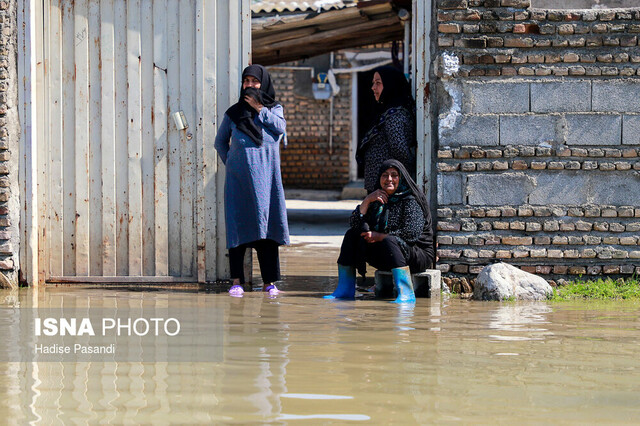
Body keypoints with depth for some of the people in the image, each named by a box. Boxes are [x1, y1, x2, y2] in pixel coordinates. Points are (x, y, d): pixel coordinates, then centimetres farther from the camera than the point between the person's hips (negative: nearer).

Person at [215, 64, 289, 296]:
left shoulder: (274, 108, 12)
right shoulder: (234, 112, 13)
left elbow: (280, 127, -9)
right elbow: (220, 142, 20)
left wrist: (260, 109, -5)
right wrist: (230, 162, 8)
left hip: (265, 175, 0)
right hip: (239, 177, 0)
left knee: (266, 223, -4)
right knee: (238, 225, -5)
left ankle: (269, 281, -2)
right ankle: (236, 280, -5)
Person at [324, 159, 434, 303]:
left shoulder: (411, 201, -12)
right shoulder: (378, 199, 9)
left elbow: (412, 234, -24)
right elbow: (355, 224, 2)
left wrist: (379, 237, -16)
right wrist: (367, 201, -11)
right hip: (385, 259, 8)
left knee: (389, 241, -36)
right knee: (352, 235, 2)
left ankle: (406, 294, -45)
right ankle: (346, 289, 0)